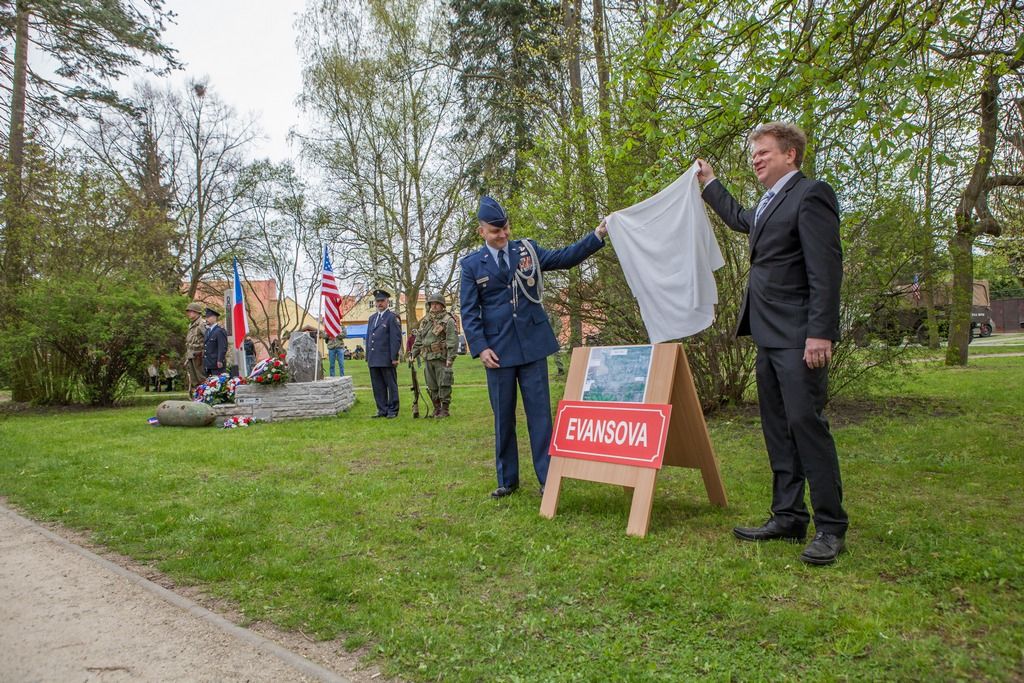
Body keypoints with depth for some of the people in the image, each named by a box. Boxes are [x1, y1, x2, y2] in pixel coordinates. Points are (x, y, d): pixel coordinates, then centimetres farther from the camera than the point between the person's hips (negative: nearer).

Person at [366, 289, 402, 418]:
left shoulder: (392, 317, -4)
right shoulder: (372, 318, 18)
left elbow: (396, 338, -9)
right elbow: (368, 338, 20)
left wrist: (394, 357, -15)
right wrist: (367, 357, 15)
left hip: (387, 360, -7)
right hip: (374, 360, 7)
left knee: (391, 385, 1)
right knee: (378, 387, 9)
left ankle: (393, 410, 7)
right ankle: (382, 410, 15)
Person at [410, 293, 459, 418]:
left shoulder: (448, 320, -6)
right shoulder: (425, 320, 14)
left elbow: (453, 341, -13)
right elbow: (418, 339, 18)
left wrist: (450, 358, -20)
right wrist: (413, 354, 12)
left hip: (442, 358, -7)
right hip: (428, 358, 7)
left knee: (443, 385, -4)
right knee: (431, 386, 10)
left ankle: (444, 410, 2)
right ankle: (437, 409, 20)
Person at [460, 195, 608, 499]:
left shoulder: (527, 249, 7)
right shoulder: (472, 264, 3)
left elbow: (565, 257, 4)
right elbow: (469, 312, 1)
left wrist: (597, 235, -9)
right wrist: (480, 347, -10)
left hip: (533, 343, 1)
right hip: (498, 349, 0)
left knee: (540, 412, 1)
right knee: (503, 416, 8)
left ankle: (547, 478, 8)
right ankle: (507, 480, 20)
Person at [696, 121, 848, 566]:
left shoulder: (811, 195, -7)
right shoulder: (769, 204, 21)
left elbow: (826, 268, -16)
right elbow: (740, 220, 45)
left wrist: (821, 332, -22)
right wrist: (709, 184, 47)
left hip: (799, 336, -10)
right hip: (769, 336, 10)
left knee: (806, 422, -10)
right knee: (777, 429, 10)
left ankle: (831, 528, 0)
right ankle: (788, 517, 19)